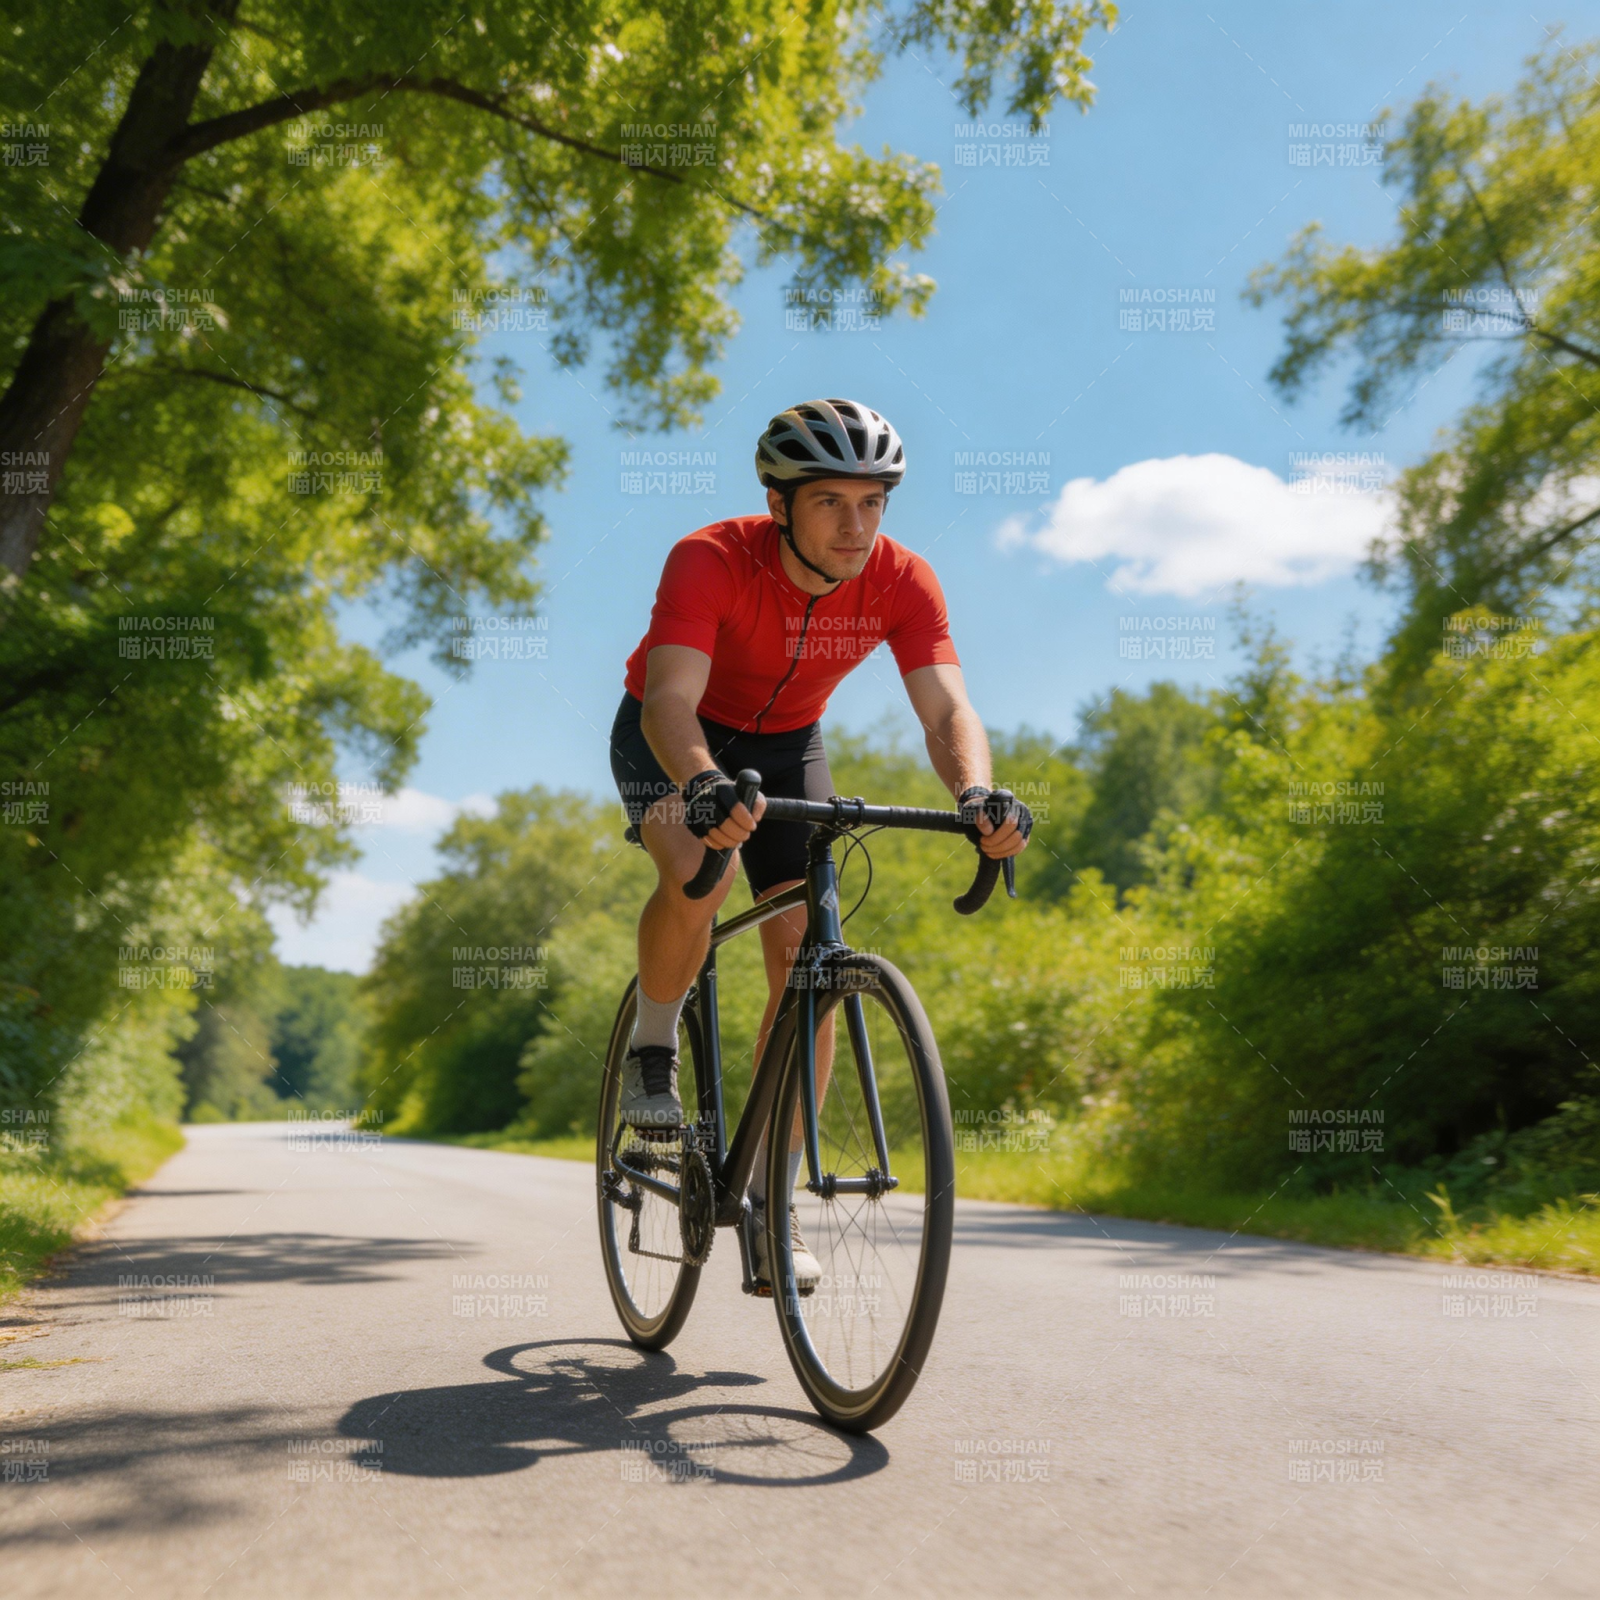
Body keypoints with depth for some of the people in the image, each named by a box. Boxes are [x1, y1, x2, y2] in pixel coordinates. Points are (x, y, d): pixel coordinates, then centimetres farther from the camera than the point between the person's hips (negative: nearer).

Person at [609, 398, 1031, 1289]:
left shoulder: (901, 582, -23)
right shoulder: (710, 562, -33)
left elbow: (947, 710, -32)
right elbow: (670, 698, -45)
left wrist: (976, 792, -53)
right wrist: (706, 784, -66)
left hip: (787, 744, 3)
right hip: (673, 739, -3)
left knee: (805, 963, -8)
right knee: (698, 876, -36)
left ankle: (772, 1202, 5)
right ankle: (654, 1052, -6)